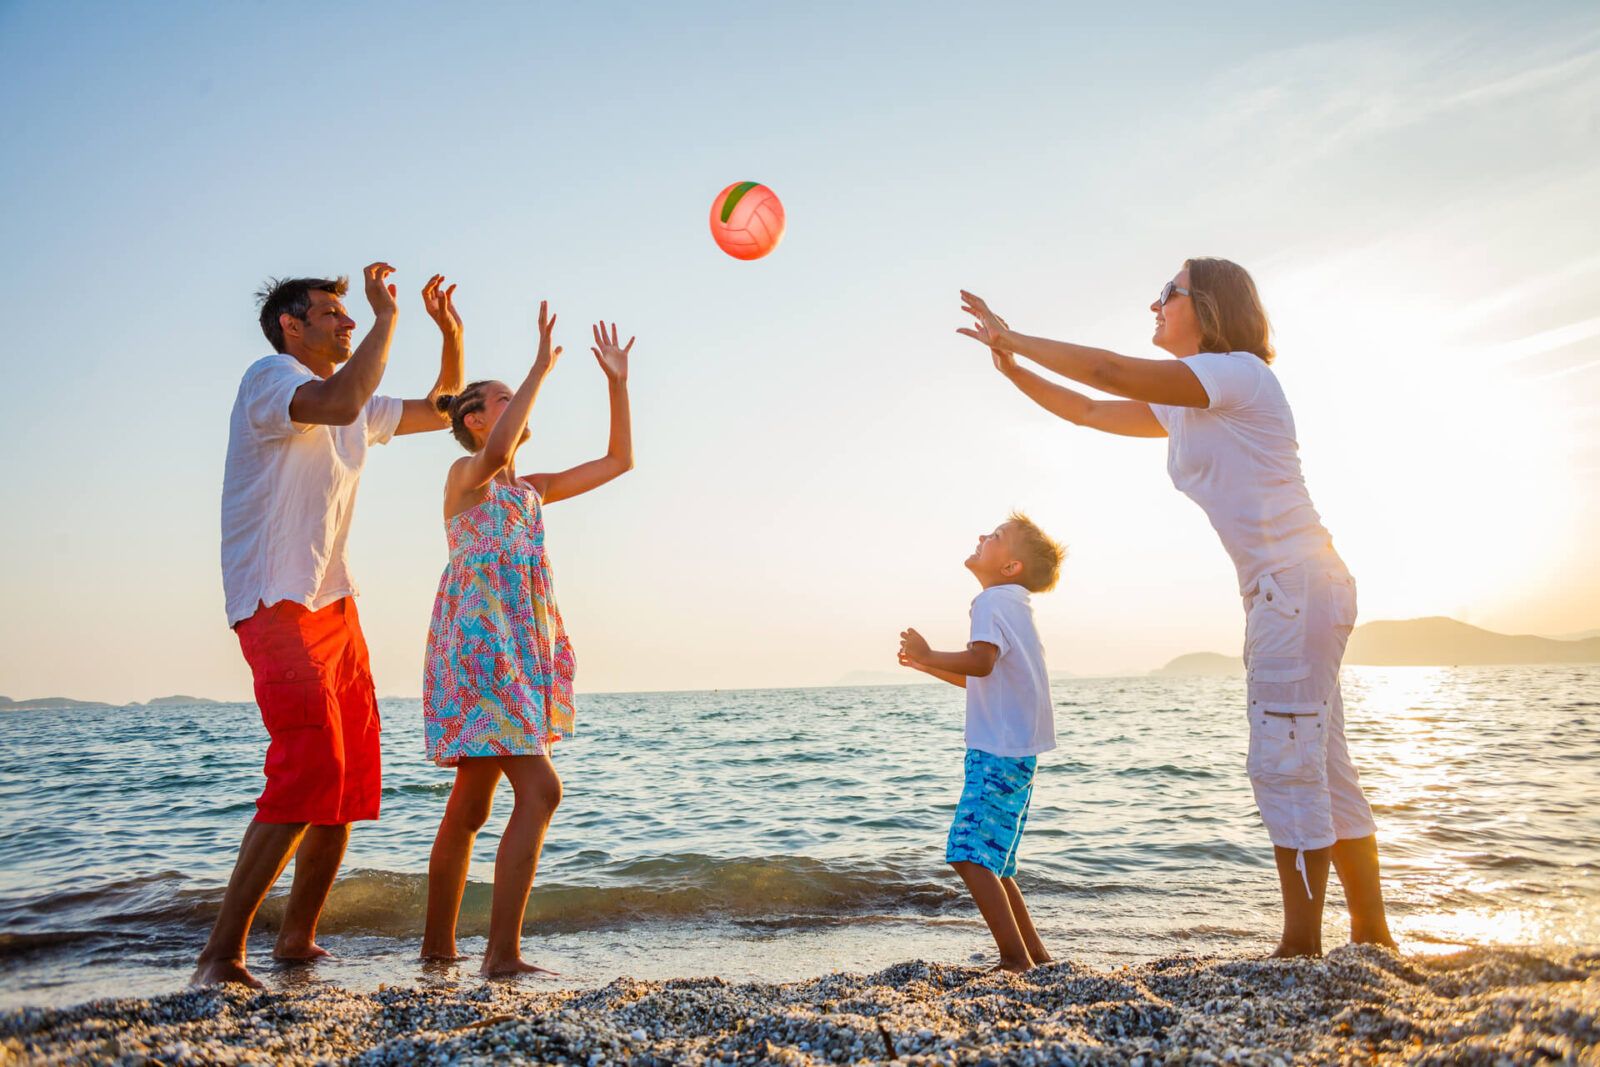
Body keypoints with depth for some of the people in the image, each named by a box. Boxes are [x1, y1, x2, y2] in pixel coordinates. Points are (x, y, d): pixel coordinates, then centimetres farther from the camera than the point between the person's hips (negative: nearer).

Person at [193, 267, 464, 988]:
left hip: (336, 605, 9)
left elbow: (441, 410, 28)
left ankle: (297, 940, 19)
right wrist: (386, 314, -18)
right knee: (309, 768, -20)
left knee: (352, 778, 8)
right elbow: (337, 402, -28)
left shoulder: (360, 410, 19)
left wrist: (451, 332, 15)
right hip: (277, 605, -9)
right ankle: (220, 956, -12)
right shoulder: (269, 375, -6)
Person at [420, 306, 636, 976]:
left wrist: (617, 382, 14)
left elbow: (619, 460, 21)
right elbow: (496, 452, -27)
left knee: (471, 806, 13)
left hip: (522, 649, 8)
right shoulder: (466, 474, -1)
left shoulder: (531, 488, 21)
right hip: (479, 639, -8)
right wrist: (541, 367, -20)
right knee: (539, 789, -17)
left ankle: (438, 945, 23)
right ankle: (504, 953, -14)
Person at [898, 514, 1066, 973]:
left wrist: (929, 655, -21)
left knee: (969, 854, -15)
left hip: (998, 754, -10)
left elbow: (981, 662, -29)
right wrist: (927, 665, 27)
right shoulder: (1013, 604, 21)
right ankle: (1035, 955, 21)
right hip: (1010, 753, 10)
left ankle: (1016, 958, -14)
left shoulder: (994, 601, -10)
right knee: (990, 862, 15)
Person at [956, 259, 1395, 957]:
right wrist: (1012, 368, 11)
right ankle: (1372, 935, 19)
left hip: (1299, 583, -10)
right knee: (1321, 769, 11)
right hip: (1279, 592, 10)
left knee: (1286, 765, -9)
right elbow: (1087, 411, 20)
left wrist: (1015, 339, -12)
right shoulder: (1184, 407, 18)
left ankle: (1301, 947, -3)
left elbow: (1112, 373, -21)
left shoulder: (1238, 372, -11)